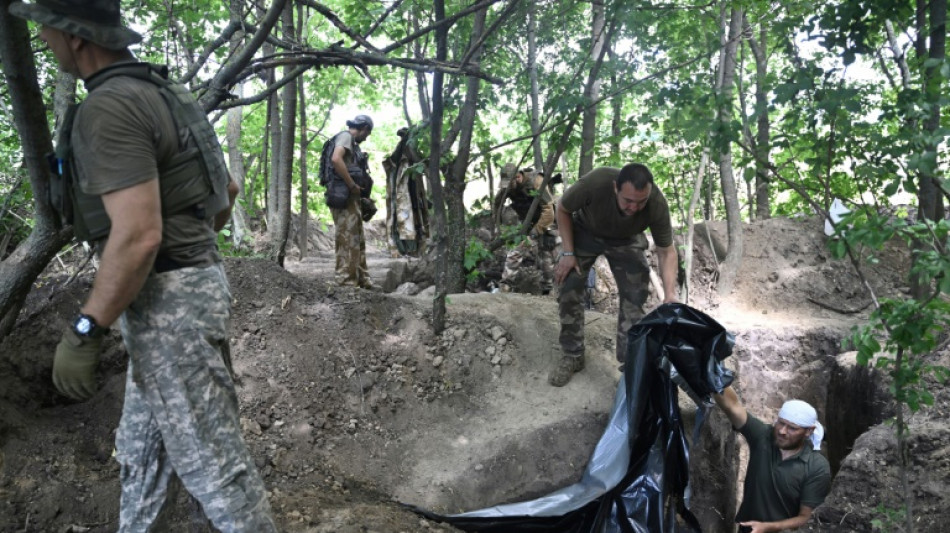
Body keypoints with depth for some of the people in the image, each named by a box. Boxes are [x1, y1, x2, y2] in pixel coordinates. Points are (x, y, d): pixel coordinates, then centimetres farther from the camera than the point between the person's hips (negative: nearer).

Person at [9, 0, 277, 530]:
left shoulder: (111, 107, -19)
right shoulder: (164, 97, 13)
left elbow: (139, 236, -27)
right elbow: (227, 189, 20)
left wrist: (83, 333, -20)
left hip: (172, 303, -10)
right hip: (184, 286, 10)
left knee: (209, 454, 0)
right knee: (142, 441, 23)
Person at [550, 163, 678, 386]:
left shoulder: (657, 204, -35)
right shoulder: (595, 182, -40)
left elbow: (666, 251, -20)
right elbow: (562, 208, -19)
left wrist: (670, 294, -32)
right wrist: (568, 252, -21)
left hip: (626, 240, 1)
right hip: (585, 231, -1)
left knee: (634, 297, -10)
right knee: (569, 289, -8)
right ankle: (571, 357, 6)